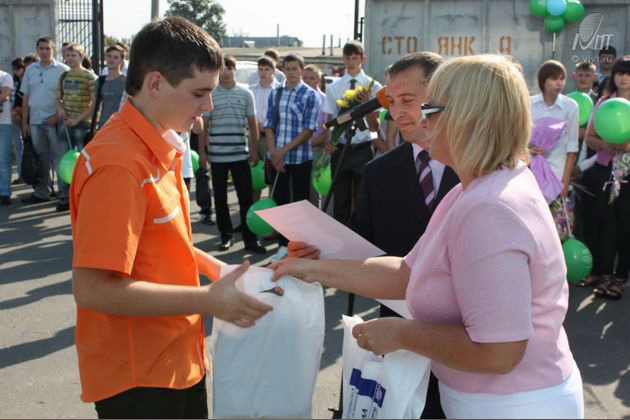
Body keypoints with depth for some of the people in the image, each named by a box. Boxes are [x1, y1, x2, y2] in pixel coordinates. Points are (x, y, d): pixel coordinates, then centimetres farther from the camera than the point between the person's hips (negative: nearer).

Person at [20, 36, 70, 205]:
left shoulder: (62, 70, -3)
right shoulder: (30, 69, 11)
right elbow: (25, 97, 13)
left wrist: (58, 115, -15)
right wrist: (24, 122, 8)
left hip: (55, 121, -5)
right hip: (35, 121, 5)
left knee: (59, 158, -3)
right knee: (40, 158, 11)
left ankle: (65, 193, 2)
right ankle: (42, 192, 20)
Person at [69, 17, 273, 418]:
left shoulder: (161, 148, 5)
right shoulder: (119, 163, -23)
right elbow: (93, 289, -26)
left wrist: (217, 269, 5)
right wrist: (208, 300, -23)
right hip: (138, 380, -8)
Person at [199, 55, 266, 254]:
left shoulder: (246, 93, 4)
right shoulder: (210, 94, 1)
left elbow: (252, 124, 8)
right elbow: (204, 124, 3)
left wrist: (254, 150, 5)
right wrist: (202, 150, -1)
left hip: (240, 154, 0)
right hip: (217, 155, 0)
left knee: (246, 197, 0)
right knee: (220, 198, 8)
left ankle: (250, 239, 5)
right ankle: (226, 235, 20)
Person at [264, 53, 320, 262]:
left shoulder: (310, 95, -3)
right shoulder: (275, 93, 8)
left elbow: (309, 129, -8)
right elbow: (269, 125, 8)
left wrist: (285, 149, -13)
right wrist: (274, 152, -5)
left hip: (300, 157, -3)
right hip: (277, 157, 4)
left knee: (300, 201, 4)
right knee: (280, 200, 8)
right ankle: (283, 245, 18)